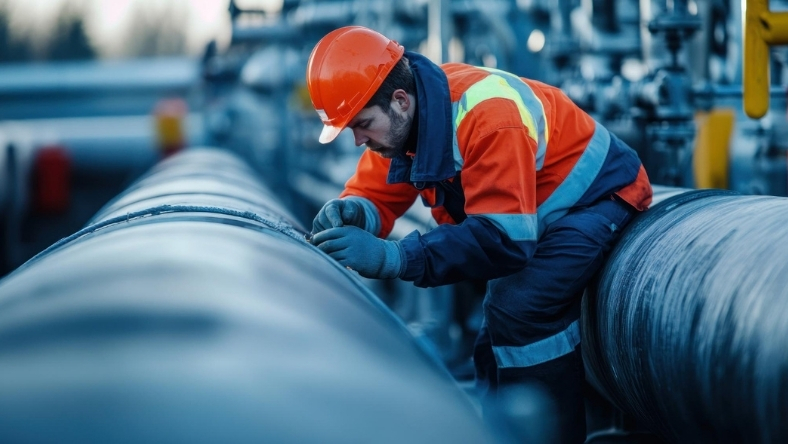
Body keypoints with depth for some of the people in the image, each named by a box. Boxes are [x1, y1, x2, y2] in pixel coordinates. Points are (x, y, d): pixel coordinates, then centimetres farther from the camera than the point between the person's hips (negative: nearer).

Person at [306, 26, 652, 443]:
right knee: (496, 338, 14)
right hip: (538, 216, 9)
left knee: (519, 310, -26)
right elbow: (375, 195, -5)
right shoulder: (403, 117, -9)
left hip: (598, 198, -9)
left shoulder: (486, 116, -35)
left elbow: (505, 238, -40)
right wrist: (349, 212, -31)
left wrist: (392, 258, -46)